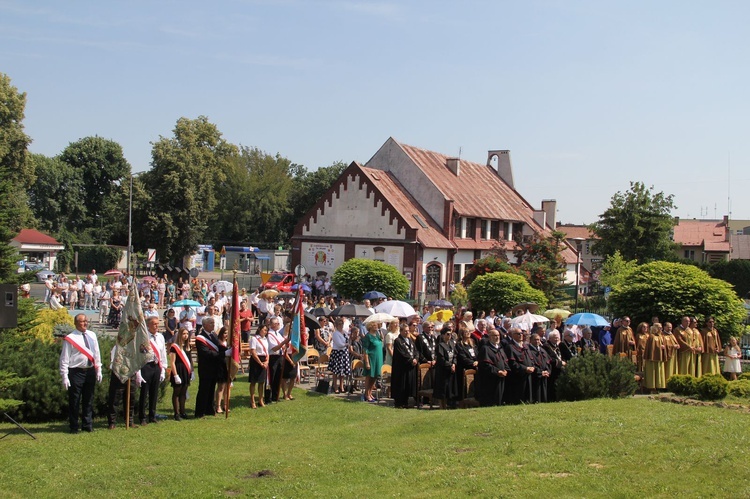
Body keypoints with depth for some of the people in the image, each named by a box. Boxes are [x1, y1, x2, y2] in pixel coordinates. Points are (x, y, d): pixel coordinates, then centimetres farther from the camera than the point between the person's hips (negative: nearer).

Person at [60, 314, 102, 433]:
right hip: (76, 372, -5)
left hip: (90, 371, 5)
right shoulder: (70, 338, -7)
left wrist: (98, 370, 12)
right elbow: (64, 359, -8)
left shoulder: (92, 336, 8)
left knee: (88, 400, 13)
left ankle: (87, 425, 23)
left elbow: (96, 354, 15)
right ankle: (74, 427, 12)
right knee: (74, 401, 2)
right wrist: (65, 376, -12)